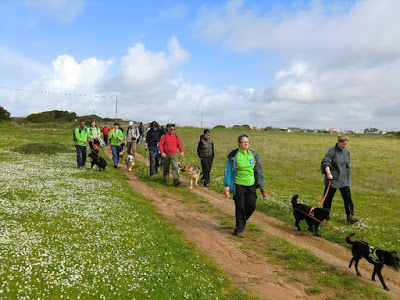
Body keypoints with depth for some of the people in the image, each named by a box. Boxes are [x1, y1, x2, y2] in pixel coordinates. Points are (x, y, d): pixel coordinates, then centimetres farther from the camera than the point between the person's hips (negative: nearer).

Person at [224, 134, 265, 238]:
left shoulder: (253, 154, 6)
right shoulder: (234, 155, -9)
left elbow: (258, 169, 17)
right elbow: (228, 170, -7)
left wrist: (260, 181, 19)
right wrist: (226, 185, -10)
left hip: (251, 185, 5)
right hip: (239, 185, -5)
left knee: (251, 206, 7)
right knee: (240, 207, -1)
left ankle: (241, 222, 34)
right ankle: (239, 230, 14)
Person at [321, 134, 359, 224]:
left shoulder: (347, 152, 9)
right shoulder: (332, 151, -10)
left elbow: (348, 165, 20)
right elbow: (325, 162, -17)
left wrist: (348, 177, 21)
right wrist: (328, 173, -31)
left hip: (344, 180, 5)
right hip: (332, 179, -5)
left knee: (347, 197, -1)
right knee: (328, 197, 7)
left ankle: (350, 216, 2)